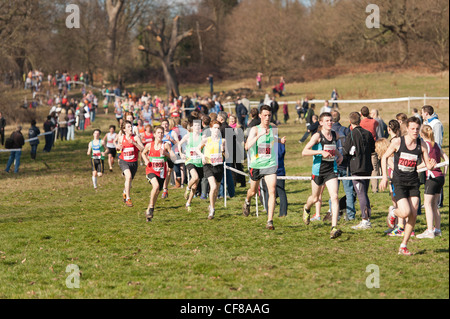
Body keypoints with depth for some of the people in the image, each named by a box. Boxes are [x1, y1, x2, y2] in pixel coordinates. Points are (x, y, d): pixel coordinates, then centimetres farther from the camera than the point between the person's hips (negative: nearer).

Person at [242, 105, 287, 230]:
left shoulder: (273, 129, 3)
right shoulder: (255, 129, -9)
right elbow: (248, 146, -24)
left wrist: (281, 140, 6)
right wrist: (259, 135, -35)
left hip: (270, 165, 1)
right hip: (256, 165, -1)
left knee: (272, 191, -16)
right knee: (253, 191, 18)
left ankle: (270, 221, -16)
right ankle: (247, 202, 55)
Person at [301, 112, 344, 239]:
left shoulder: (335, 135, 5)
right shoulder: (317, 136, -12)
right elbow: (304, 152, -20)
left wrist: (339, 155, 12)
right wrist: (321, 152, -27)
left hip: (332, 171, 3)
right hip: (318, 170, -3)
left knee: (334, 197, -15)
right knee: (315, 198, 15)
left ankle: (334, 228, -19)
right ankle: (306, 209, 53)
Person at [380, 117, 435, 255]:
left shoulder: (422, 145, -2)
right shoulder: (397, 142, -9)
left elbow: (428, 165, 2)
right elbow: (385, 157, 4)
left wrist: (431, 166, -23)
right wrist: (385, 176, -2)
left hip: (413, 182, 3)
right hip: (399, 182, -3)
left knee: (413, 215, -3)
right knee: (406, 212, -17)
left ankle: (403, 246, 10)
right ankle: (393, 212, 21)